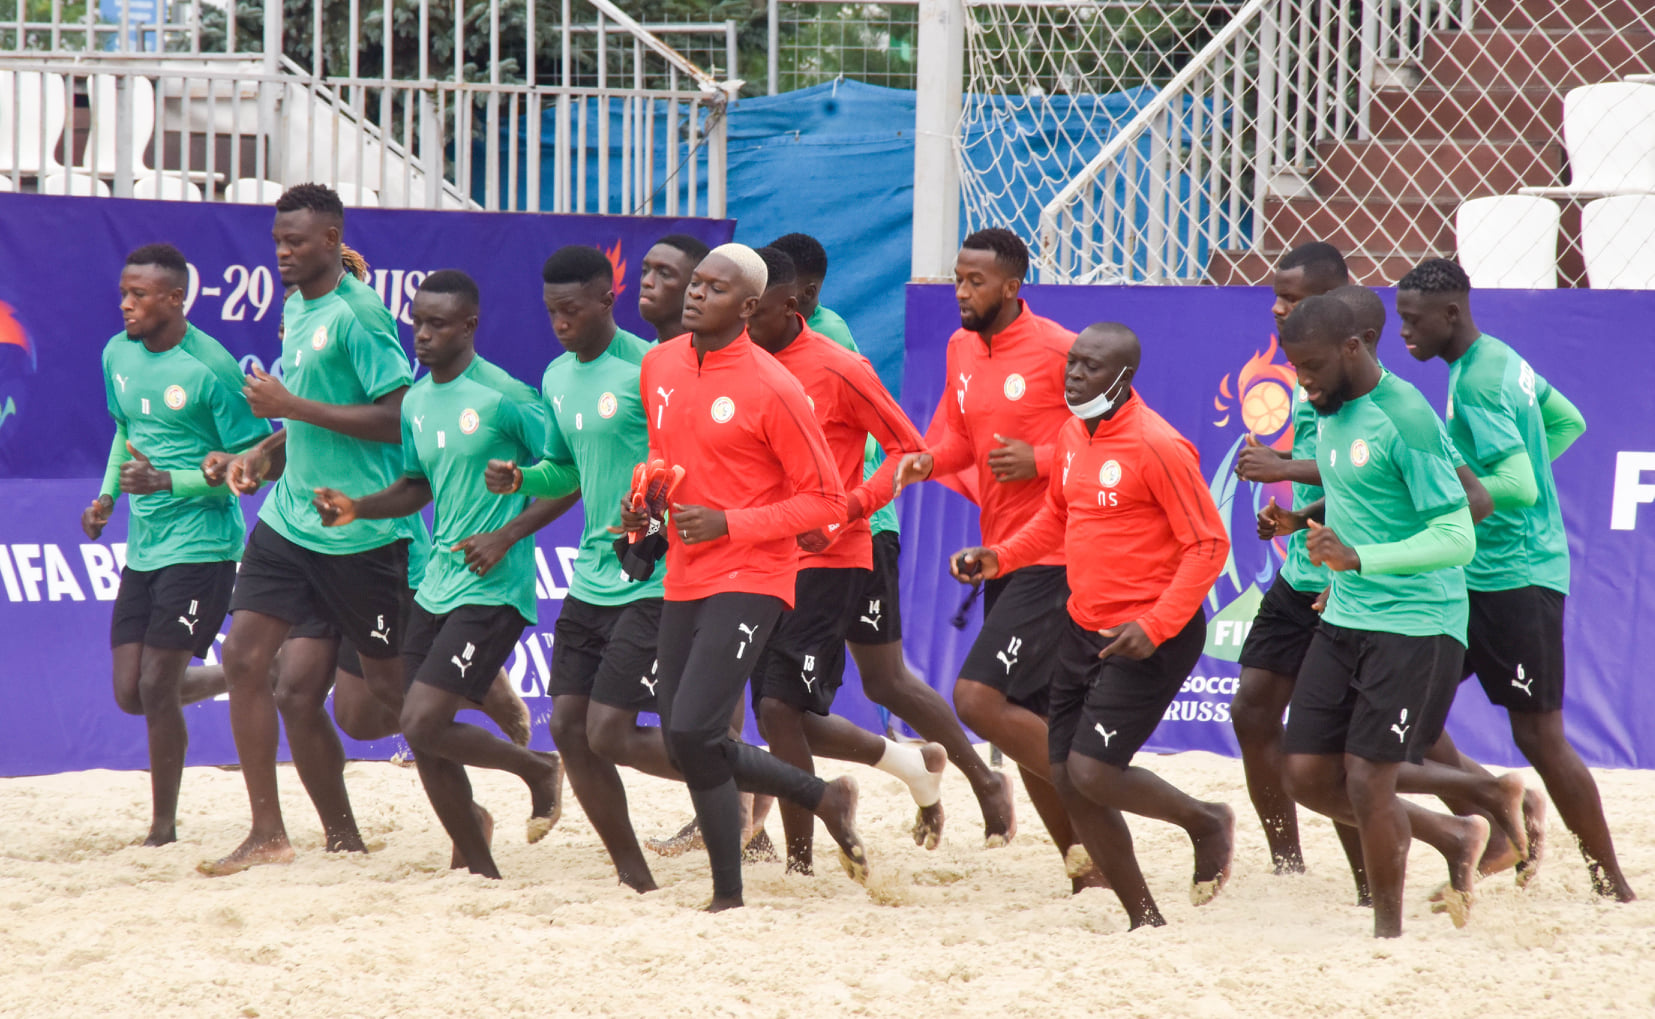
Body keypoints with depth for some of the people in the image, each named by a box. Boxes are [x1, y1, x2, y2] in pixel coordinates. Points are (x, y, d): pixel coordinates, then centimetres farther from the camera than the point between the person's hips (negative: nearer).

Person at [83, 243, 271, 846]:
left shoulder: (211, 368, -15)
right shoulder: (118, 355, 6)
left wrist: (167, 481, -22)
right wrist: (108, 495, 7)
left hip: (200, 544, -7)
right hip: (142, 547, 7)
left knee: (156, 688, -9)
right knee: (130, 694, 4)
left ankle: (163, 827, 6)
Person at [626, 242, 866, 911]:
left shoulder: (772, 389, -14)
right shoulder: (659, 366, 8)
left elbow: (825, 502, -11)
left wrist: (728, 524, -19)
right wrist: (643, 507, 5)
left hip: (749, 580, -8)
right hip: (684, 578, 8)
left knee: (692, 733, -18)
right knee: (683, 745, 8)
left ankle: (729, 898, -5)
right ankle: (825, 798, 29)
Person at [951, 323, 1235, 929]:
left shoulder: (1157, 446, -17)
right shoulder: (1074, 435, 8)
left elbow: (1209, 544, -17)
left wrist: (1155, 628, -24)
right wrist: (1000, 557, 8)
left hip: (1151, 640, -8)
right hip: (1085, 630, 8)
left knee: (1093, 772, -16)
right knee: (1067, 780, 5)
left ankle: (1207, 823, 12)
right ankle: (1145, 920, 17)